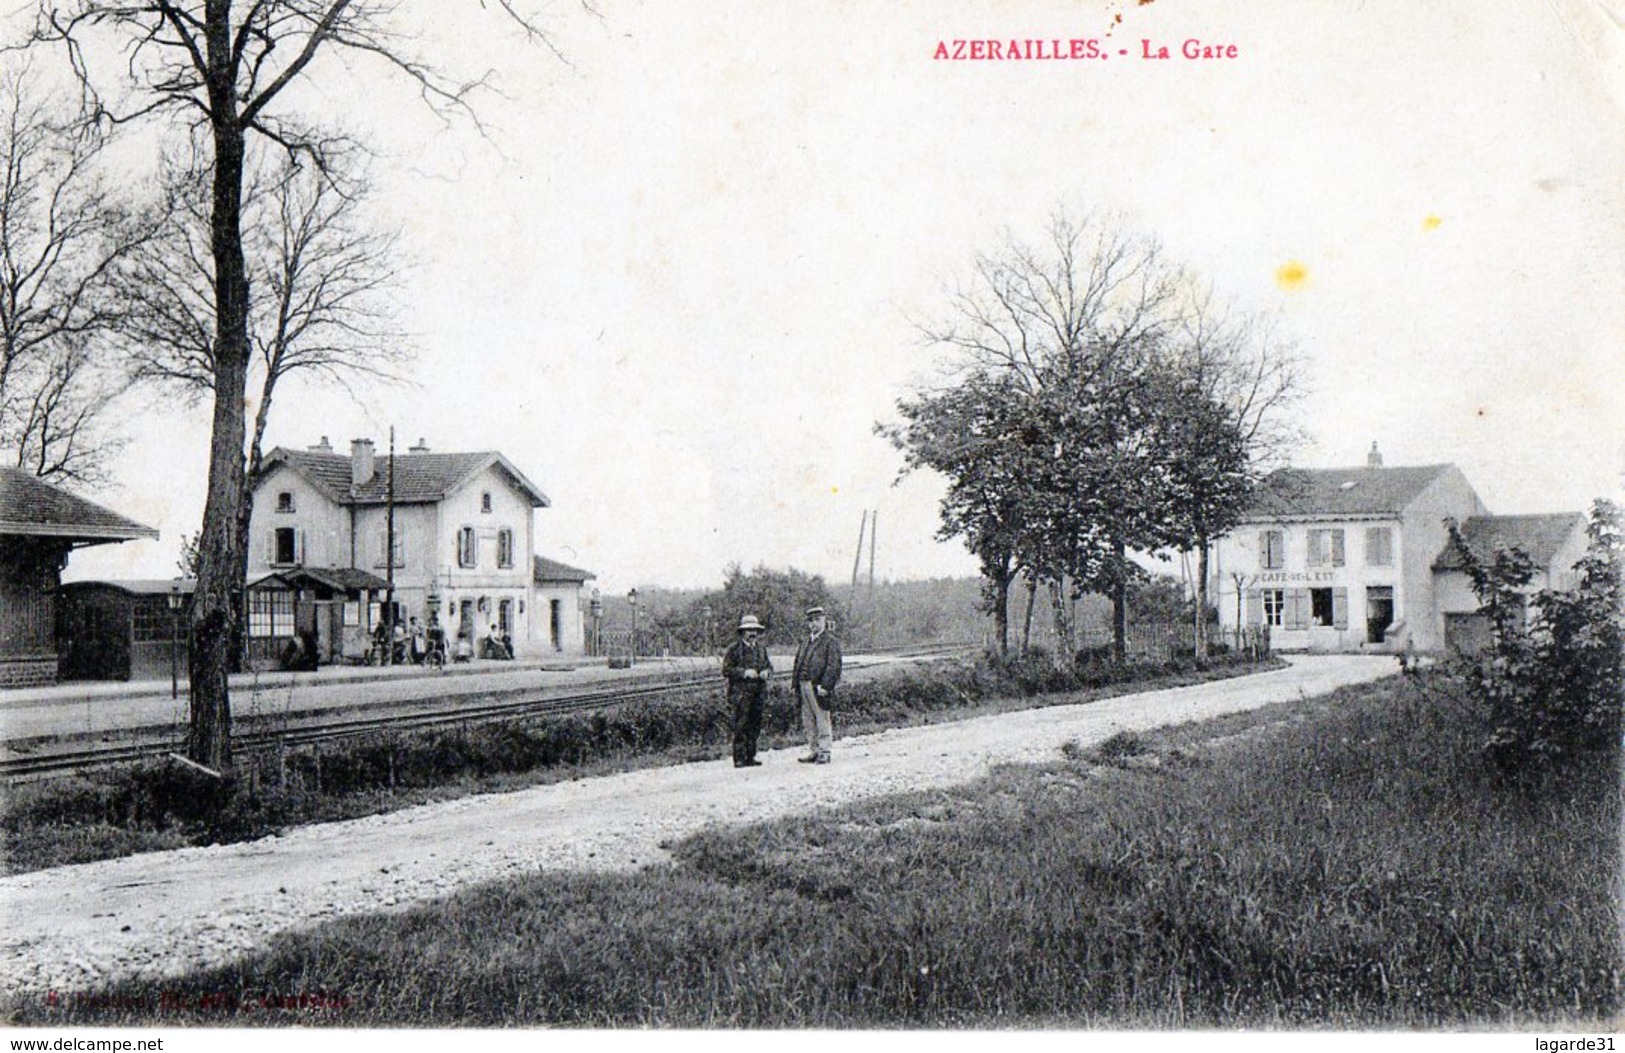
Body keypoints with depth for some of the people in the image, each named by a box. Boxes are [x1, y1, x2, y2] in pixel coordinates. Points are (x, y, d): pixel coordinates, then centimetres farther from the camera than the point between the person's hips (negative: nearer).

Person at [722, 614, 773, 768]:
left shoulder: (761, 649, 15)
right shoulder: (734, 649, -4)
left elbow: (769, 666, 23)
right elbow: (726, 670, -8)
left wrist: (766, 672, -1)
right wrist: (744, 672, -18)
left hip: (757, 693, 6)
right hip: (740, 694, -6)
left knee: (755, 726, 9)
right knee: (741, 727, -7)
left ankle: (750, 757, 18)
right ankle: (739, 759, -4)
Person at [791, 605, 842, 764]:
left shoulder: (830, 641, -5)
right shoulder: (806, 641, 19)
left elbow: (833, 666, -12)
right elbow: (797, 663, 22)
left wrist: (825, 685, -19)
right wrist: (794, 683, 13)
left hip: (818, 687, -7)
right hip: (804, 686, 7)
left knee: (822, 721, -3)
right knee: (808, 721, 12)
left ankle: (824, 753, 3)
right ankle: (813, 751, 20)